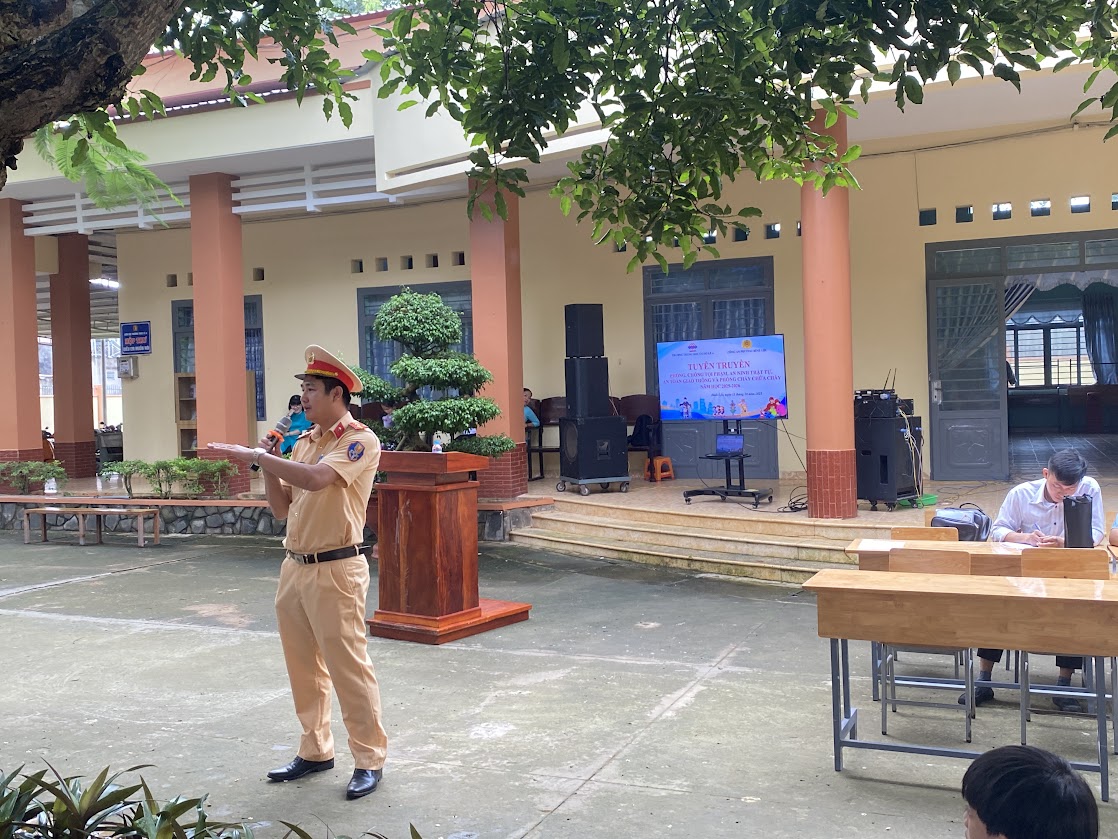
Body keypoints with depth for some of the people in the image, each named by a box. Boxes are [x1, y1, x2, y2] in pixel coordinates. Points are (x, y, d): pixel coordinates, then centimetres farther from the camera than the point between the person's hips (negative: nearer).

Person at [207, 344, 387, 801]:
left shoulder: (361, 441, -10)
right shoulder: (303, 442, 14)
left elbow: (316, 479, -27)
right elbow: (282, 508, 16)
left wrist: (256, 455, -21)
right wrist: (266, 464, 1)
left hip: (335, 571, -8)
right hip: (295, 567, 8)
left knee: (348, 667, -3)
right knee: (304, 667, 14)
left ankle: (369, 758, 9)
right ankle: (315, 750, 27)